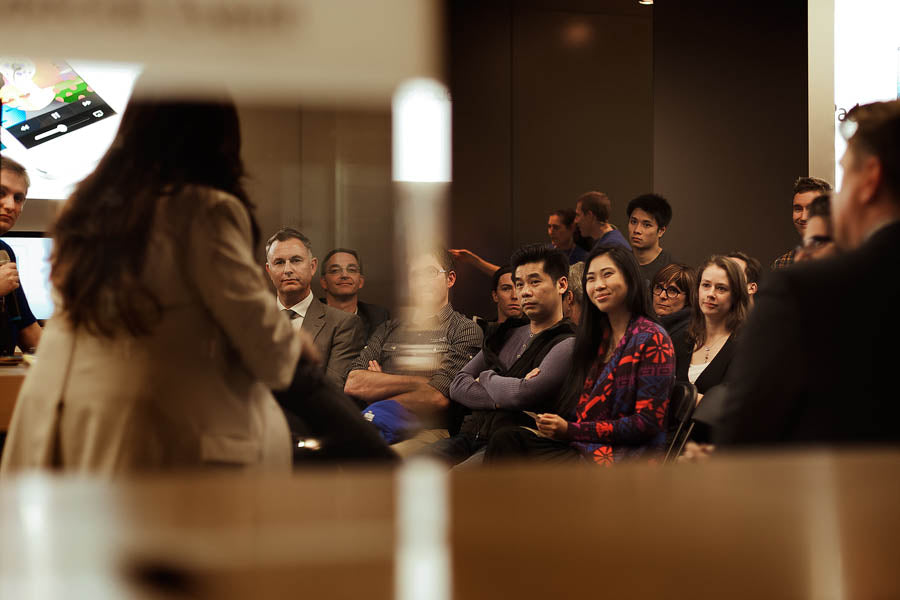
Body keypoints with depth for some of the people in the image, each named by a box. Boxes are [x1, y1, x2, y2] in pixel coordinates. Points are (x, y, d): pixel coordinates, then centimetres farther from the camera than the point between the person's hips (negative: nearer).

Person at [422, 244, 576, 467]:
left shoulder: (567, 344, -2)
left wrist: (488, 377, 6)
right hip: (469, 437, 8)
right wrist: (501, 397, -5)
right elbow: (458, 386, 15)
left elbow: (522, 395, -17)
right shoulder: (507, 334, 24)